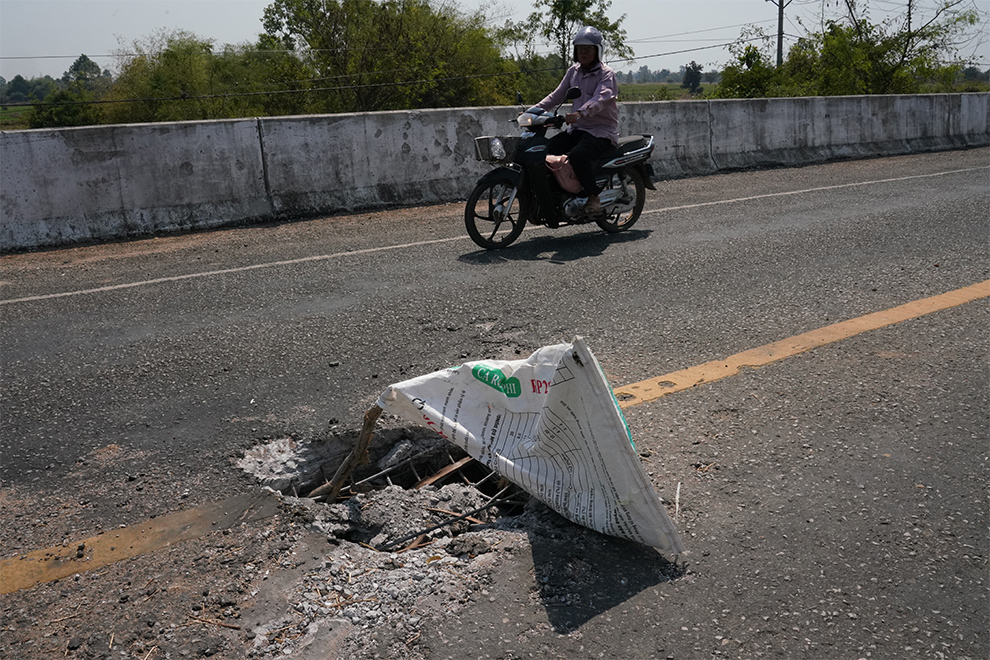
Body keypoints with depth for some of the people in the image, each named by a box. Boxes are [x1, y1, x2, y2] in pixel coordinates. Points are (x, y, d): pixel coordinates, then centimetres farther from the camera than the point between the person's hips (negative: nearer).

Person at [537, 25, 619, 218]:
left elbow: (600, 98, -26)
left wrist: (580, 113, -46)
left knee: (577, 156, -34)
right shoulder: (573, 72, 14)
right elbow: (557, 95, 14)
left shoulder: (606, 74, -7)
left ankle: (594, 197, -16)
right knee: (545, 150, -13)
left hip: (602, 131, -7)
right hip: (576, 129, 7)